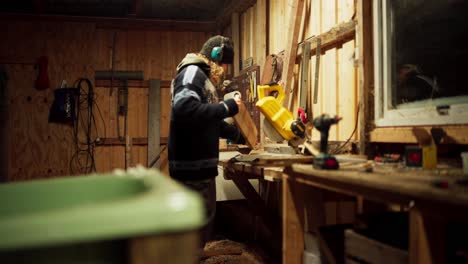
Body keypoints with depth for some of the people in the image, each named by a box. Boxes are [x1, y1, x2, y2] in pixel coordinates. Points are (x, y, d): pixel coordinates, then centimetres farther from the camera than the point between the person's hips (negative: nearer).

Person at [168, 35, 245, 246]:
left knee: (203, 220, 18)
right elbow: (185, 110, -30)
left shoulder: (202, 77, 23)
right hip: (192, 165, -11)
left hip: (199, 163, 11)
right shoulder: (192, 72, -11)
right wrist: (227, 107, -21)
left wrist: (240, 136, 35)